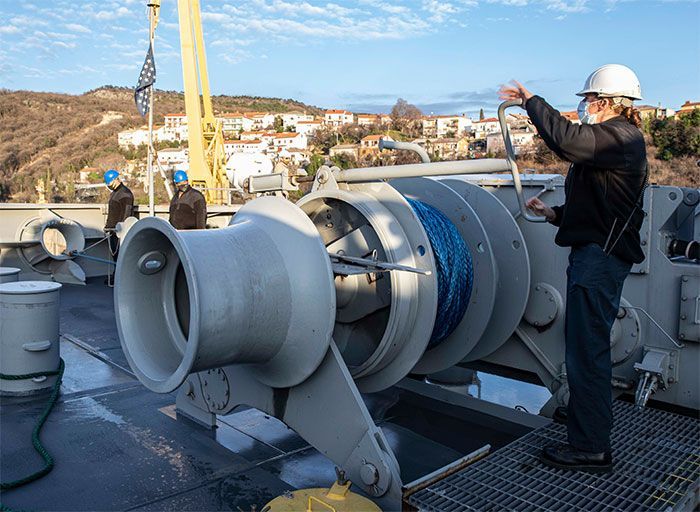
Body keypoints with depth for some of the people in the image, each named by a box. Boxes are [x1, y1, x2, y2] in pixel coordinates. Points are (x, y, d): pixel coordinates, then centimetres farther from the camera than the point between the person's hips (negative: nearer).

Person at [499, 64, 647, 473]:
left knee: (587, 350, -8)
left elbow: (566, 139, -30)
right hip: (597, 253, 11)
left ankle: (591, 448, 0)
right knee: (586, 347, 19)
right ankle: (586, 414, 35)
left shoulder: (620, 137, -11)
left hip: (601, 257, -11)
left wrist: (532, 100, -15)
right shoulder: (616, 140, 22)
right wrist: (556, 213, 14)